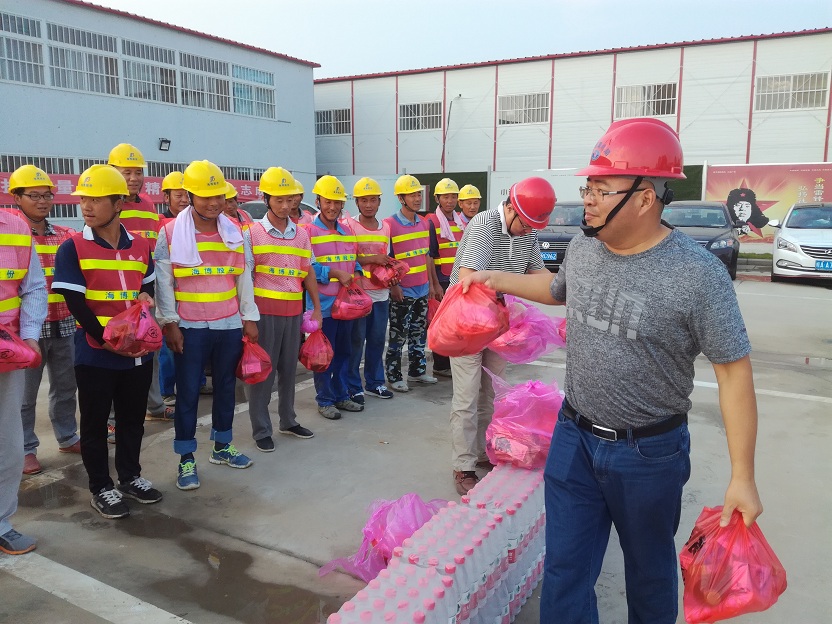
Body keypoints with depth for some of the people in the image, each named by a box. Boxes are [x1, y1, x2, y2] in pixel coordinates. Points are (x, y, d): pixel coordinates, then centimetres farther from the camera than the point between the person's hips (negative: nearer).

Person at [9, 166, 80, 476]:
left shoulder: (66, 236, 7)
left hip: (64, 325, 4)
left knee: (65, 386, 16)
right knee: (25, 392, 8)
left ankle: (67, 437, 32)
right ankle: (26, 449, 22)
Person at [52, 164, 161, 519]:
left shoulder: (141, 246, 6)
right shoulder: (72, 249, -7)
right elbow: (75, 304, -12)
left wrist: (147, 299, -5)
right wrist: (107, 339, -17)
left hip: (138, 351, 4)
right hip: (94, 353, -4)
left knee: (133, 418, 15)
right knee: (95, 422, 8)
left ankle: (130, 476, 32)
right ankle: (101, 488, 23)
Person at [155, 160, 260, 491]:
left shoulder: (236, 232, 5)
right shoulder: (170, 233, -5)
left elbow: (244, 278, 9)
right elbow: (163, 282, -5)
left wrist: (249, 318, 7)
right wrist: (169, 323, -9)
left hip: (229, 325, 4)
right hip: (189, 327, -3)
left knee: (226, 386, 14)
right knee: (188, 392, 4)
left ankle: (222, 446, 30)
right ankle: (186, 459, 16)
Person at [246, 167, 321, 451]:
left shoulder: (301, 234, 9)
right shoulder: (253, 232, -4)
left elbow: (308, 273, 13)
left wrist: (317, 307, 10)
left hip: (294, 311, 4)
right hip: (264, 311, -4)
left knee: (289, 368, 14)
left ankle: (288, 420, 29)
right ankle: (261, 430, 14)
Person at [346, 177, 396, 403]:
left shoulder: (385, 228, 10)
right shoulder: (350, 227, -7)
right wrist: (371, 259, -17)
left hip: (381, 294, 5)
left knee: (377, 340, 13)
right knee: (356, 342, 1)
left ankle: (374, 382, 27)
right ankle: (353, 387, 12)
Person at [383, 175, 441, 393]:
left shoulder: (425, 223, 8)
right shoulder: (390, 225, -13)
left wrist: (431, 284, 14)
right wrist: (393, 285, -17)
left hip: (422, 289, 7)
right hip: (402, 291, -6)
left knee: (419, 333, 16)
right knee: (397, 336, 2)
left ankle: (417, 371, 29)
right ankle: (394, 377, 13)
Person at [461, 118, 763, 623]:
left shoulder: (698, 274, -21)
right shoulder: (583, 248, -3)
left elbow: (734, 372, -16)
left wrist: (743, 477, -14)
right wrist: (497, 280, 17)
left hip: (649, 452, -4)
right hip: (575, 436, 5)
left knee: (649, 570, 21)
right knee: (565, 568, 13)